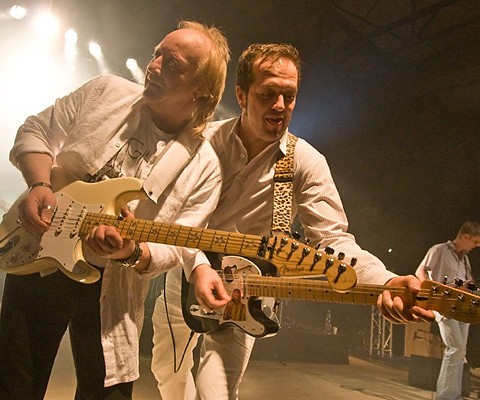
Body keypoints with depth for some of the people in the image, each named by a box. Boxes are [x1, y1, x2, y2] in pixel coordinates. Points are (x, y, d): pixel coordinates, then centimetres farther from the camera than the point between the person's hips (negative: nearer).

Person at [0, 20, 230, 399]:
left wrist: (132, 253, -31)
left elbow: (177, 246, -10)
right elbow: (35, 132, 3)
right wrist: (40, 185, -16)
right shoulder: (106, 92, -3)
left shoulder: (203, 168, -10)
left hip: (110, 286, -1)